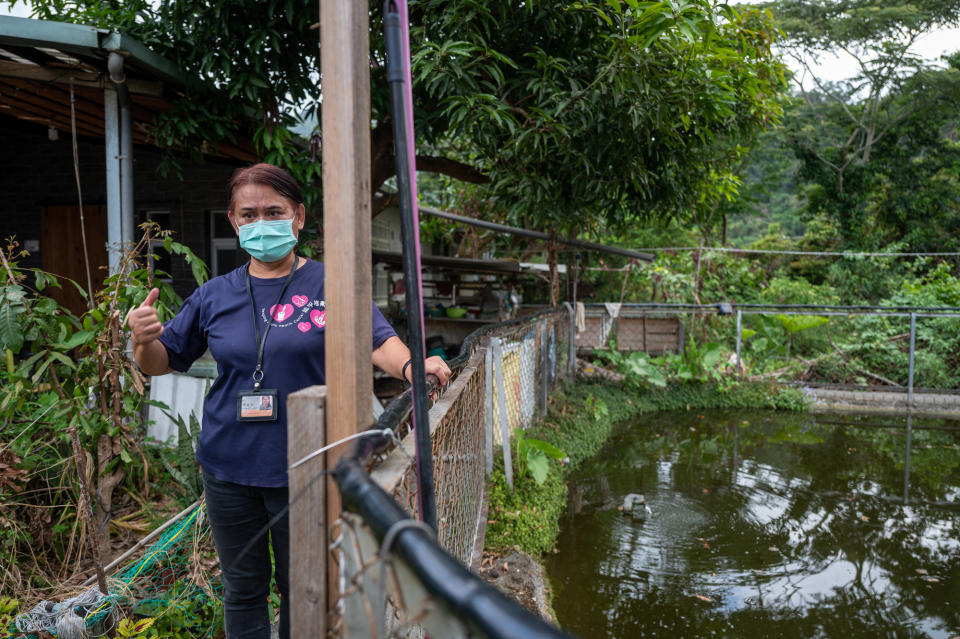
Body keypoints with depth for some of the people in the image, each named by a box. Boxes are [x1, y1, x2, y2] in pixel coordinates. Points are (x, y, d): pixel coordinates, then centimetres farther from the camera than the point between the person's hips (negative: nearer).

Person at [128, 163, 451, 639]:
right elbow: (161, 363, 10)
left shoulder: (330, 286, -5)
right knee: (243, 590, 18)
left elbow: (378, 341, -15)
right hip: (229, 470, 3)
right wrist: (143, 340, -12)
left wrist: (410, 366, -36)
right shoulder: (215, 296, 4)